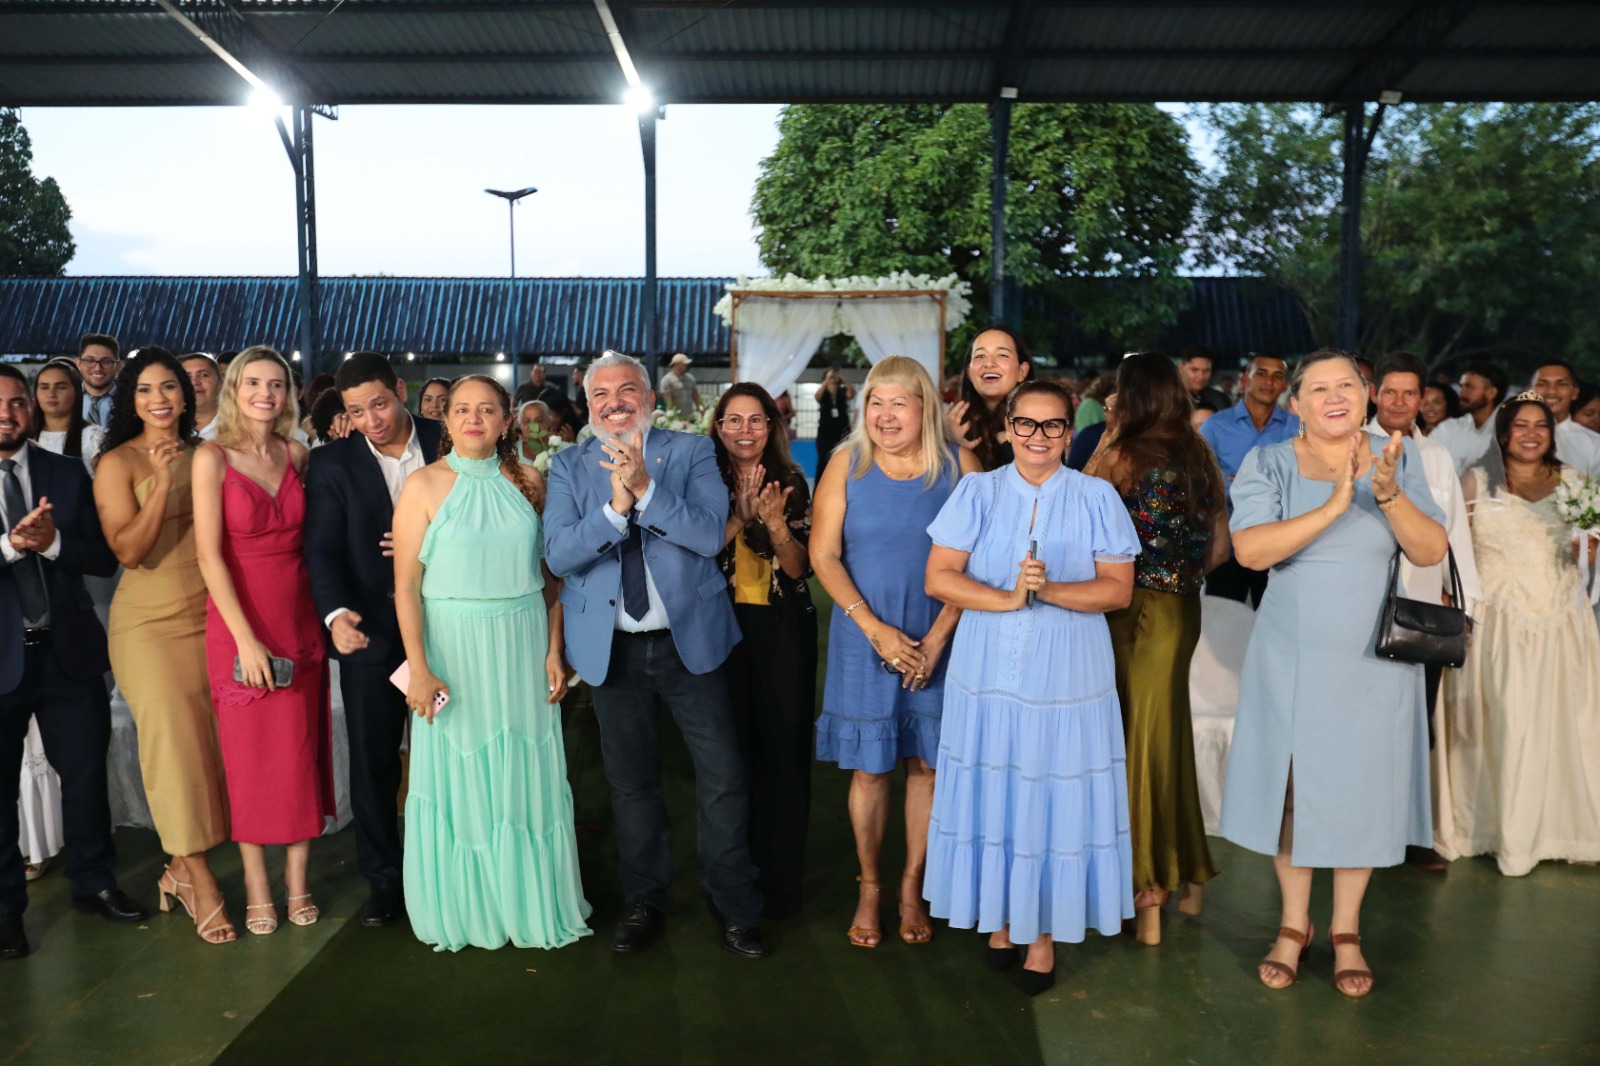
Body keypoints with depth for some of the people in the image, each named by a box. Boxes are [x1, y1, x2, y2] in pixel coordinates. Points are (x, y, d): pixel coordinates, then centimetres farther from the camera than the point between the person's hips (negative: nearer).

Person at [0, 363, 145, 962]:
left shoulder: (68, 475, 5)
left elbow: (104, 557, 0)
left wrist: (53, 541, -17)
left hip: (68, 650, 2)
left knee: (86, 771, 11)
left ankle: (93, 884, 29)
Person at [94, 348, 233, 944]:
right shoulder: (117, 463, -3)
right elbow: (129, 550, -14)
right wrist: (161, 483, -20)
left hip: (209, 618, 4)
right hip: (149, 625, -4)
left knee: (209, 743, 3)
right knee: (173, 743, -6)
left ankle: (181, 869, 20)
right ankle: (200, 883, 5)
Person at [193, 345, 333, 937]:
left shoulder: (297, 453, 5)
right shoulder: (212, 457, -7)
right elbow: (209, 555, -12)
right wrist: (246, 639, -16)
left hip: (299, 621, 3)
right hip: (238, 625, -3)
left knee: (303, 751, 7)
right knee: (248, 755, 5)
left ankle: (297, 879, 19)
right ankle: (256, 886, 17)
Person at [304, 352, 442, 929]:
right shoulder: (331, 462, 0)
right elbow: (322, 549, -8)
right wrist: (336, 612, -25)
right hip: (370, 630, 0)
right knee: (372, 760, 6)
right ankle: (384, 881, 22)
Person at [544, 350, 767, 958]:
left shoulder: (692, 452, -2)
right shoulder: (569, 467, 2)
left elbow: (711, 534, -16)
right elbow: (559, 555, -10)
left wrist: (645, 488, -25)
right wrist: (616, 507, -24)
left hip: (690, 639, -1)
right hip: (612, 647, 2)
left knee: (723, 777, 2)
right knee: (631, 782, 14)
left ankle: (734, 906, 20)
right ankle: (644, 903, 32)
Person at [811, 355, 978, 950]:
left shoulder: (958, 465, -3)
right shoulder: (847, 464, 0)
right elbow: (823, 554, -3)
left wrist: (937, 638, -11)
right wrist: (875, 628, -11)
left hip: (937, 640, 0)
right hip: (864, 636, 0)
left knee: (927, 762, 7)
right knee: (869, 766, 6)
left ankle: (912, 887, 23)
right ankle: (869, 889, 22)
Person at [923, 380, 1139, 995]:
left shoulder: (1096, 498, 2)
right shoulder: (978, 492, 3)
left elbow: (1118, 588, -4)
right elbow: (939, 577, -4)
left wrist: (1050, 590, -19)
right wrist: (1007, 599, -18)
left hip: (1067, 675, -1)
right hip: (987, 672, 1)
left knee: (1056, 799, 4)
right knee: (992, 796, 7)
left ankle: (1044, 932, 19)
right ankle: (1000, 918, 25)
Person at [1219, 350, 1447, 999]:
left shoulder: (1398, 457, 0)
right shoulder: (1269, 463, -6)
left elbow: (1432, 552, -8)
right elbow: (1250, 549, -20)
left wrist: (1388, 494, -24)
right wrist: (1334, 506, -29)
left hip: (1375, 659, 1)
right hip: (1292, 656, -1)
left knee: (1362, 789, 9)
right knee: (1292, 786, 7)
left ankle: (1347, 930, 27)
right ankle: (1294, 924, 26)